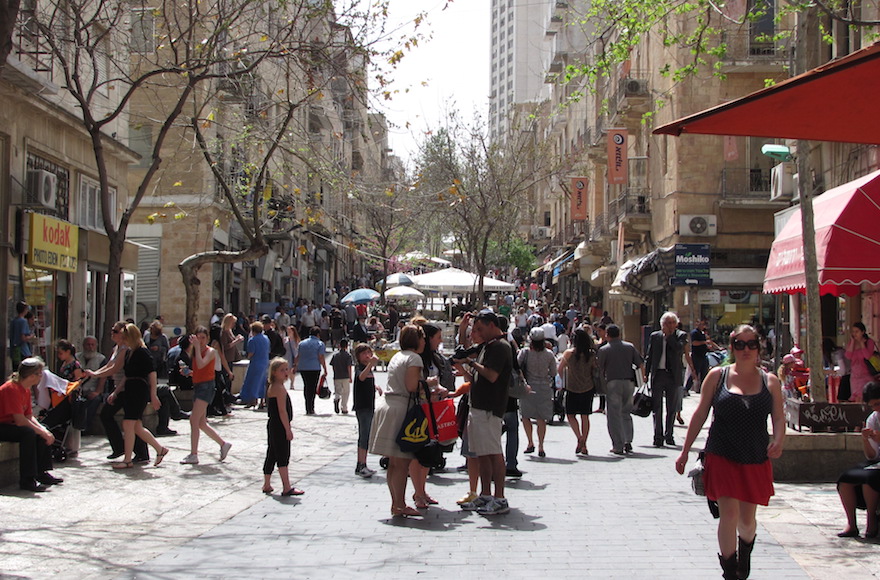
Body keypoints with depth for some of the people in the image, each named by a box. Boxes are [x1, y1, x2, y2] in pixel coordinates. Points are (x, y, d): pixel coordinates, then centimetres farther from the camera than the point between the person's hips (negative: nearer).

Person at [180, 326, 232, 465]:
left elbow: (200, 365, -25)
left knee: (194, 420, -13)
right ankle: (223, 444, 24)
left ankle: (193, 455, -11)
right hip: (197, 386, 8)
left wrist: (197, 346, -19)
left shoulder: (210, 351, -7)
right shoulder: (194, 351, 13)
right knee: (201, 423, 11)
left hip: (206, 386, -8)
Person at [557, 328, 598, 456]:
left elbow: (559, 370, -2)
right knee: (585, 416, 10)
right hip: (588, 388, 3)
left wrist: (564, 380, 16)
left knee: (570, 414, 11)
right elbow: (596, 370, 1)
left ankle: (579, 438, -9)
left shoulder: (569, 353, -11)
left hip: (572, 389, -3)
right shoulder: (591, 354, -6)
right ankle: (584, 445, 12)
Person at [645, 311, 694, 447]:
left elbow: (679, 348, -18)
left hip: (673, 376, 0)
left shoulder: (681, 336, 2)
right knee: (657, 407, -1)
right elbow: (649, 356, 10)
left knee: (672, 408, 8)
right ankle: (658, 436, 2)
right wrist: (646, 373, 5)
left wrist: (668, 335, -12)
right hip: (657, 374, 1)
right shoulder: (655, 336, 7)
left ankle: (668, 435, 19)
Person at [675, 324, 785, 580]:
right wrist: (685, 451, 4)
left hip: (756, 461, 2)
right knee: (729, 514, -11)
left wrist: (777, 440, -16)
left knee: (747, 519, 11)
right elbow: (700, 414, 5)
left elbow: (779, 417, 6)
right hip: (722, 458, -2)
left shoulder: (770, 381, 5)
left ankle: (745, 549, 45)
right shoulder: (717, 376, 1)